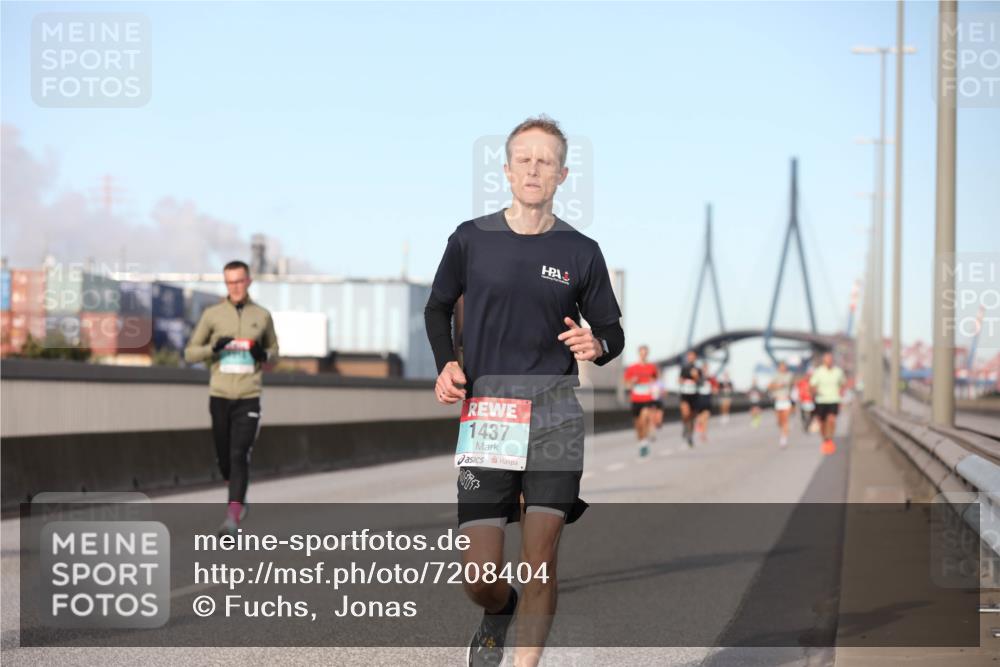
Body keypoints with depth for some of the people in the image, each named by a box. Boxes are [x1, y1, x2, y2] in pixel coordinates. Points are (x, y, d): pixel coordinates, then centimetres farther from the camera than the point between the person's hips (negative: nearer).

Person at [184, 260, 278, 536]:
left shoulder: (262, 316, 5)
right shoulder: (212, 314, 3)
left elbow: (274, 351, 18)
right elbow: (190, 353, 7)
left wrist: (264, 355, -6)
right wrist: (213, 348, -12)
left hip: (249, 398, -1)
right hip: (220, 396, 1)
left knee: (239, 456, -14)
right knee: (224, 457, 9)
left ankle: (233, 516, -18)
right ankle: (240, 497, 37)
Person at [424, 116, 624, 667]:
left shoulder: (580, 252, 5)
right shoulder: (471, 239, 5)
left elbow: (612, 332, 14)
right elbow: (438, 308, 20)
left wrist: (597, 346, -10)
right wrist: (446, 365, 3)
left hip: (555, 410, 0)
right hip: (485, 414, 0)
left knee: (540, 558, -7)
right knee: (479, 576, -2)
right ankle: (498, 613, 34)